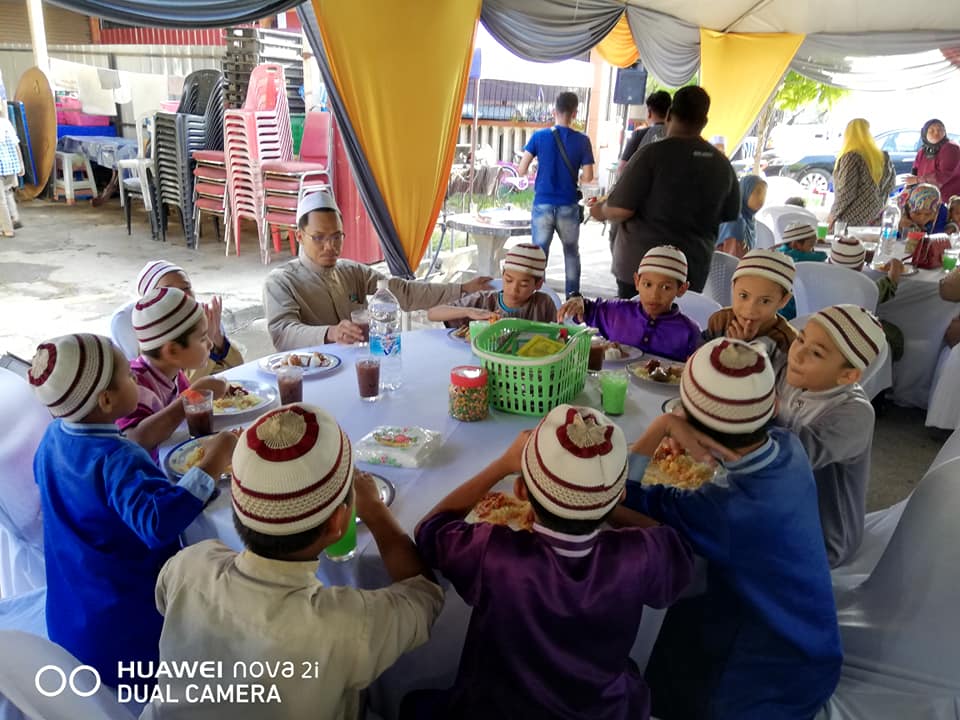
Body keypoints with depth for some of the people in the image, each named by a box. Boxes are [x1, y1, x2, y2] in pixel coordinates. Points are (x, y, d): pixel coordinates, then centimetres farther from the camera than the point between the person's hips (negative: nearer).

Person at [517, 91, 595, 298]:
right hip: (569, 206, 0)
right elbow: (588, 177, -4)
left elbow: (521, 171, -4)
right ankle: (572, 295, 19)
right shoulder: (582, 140, -3)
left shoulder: (539, 136, -2)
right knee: (571, 252, 16)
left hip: (543, 204, 0)